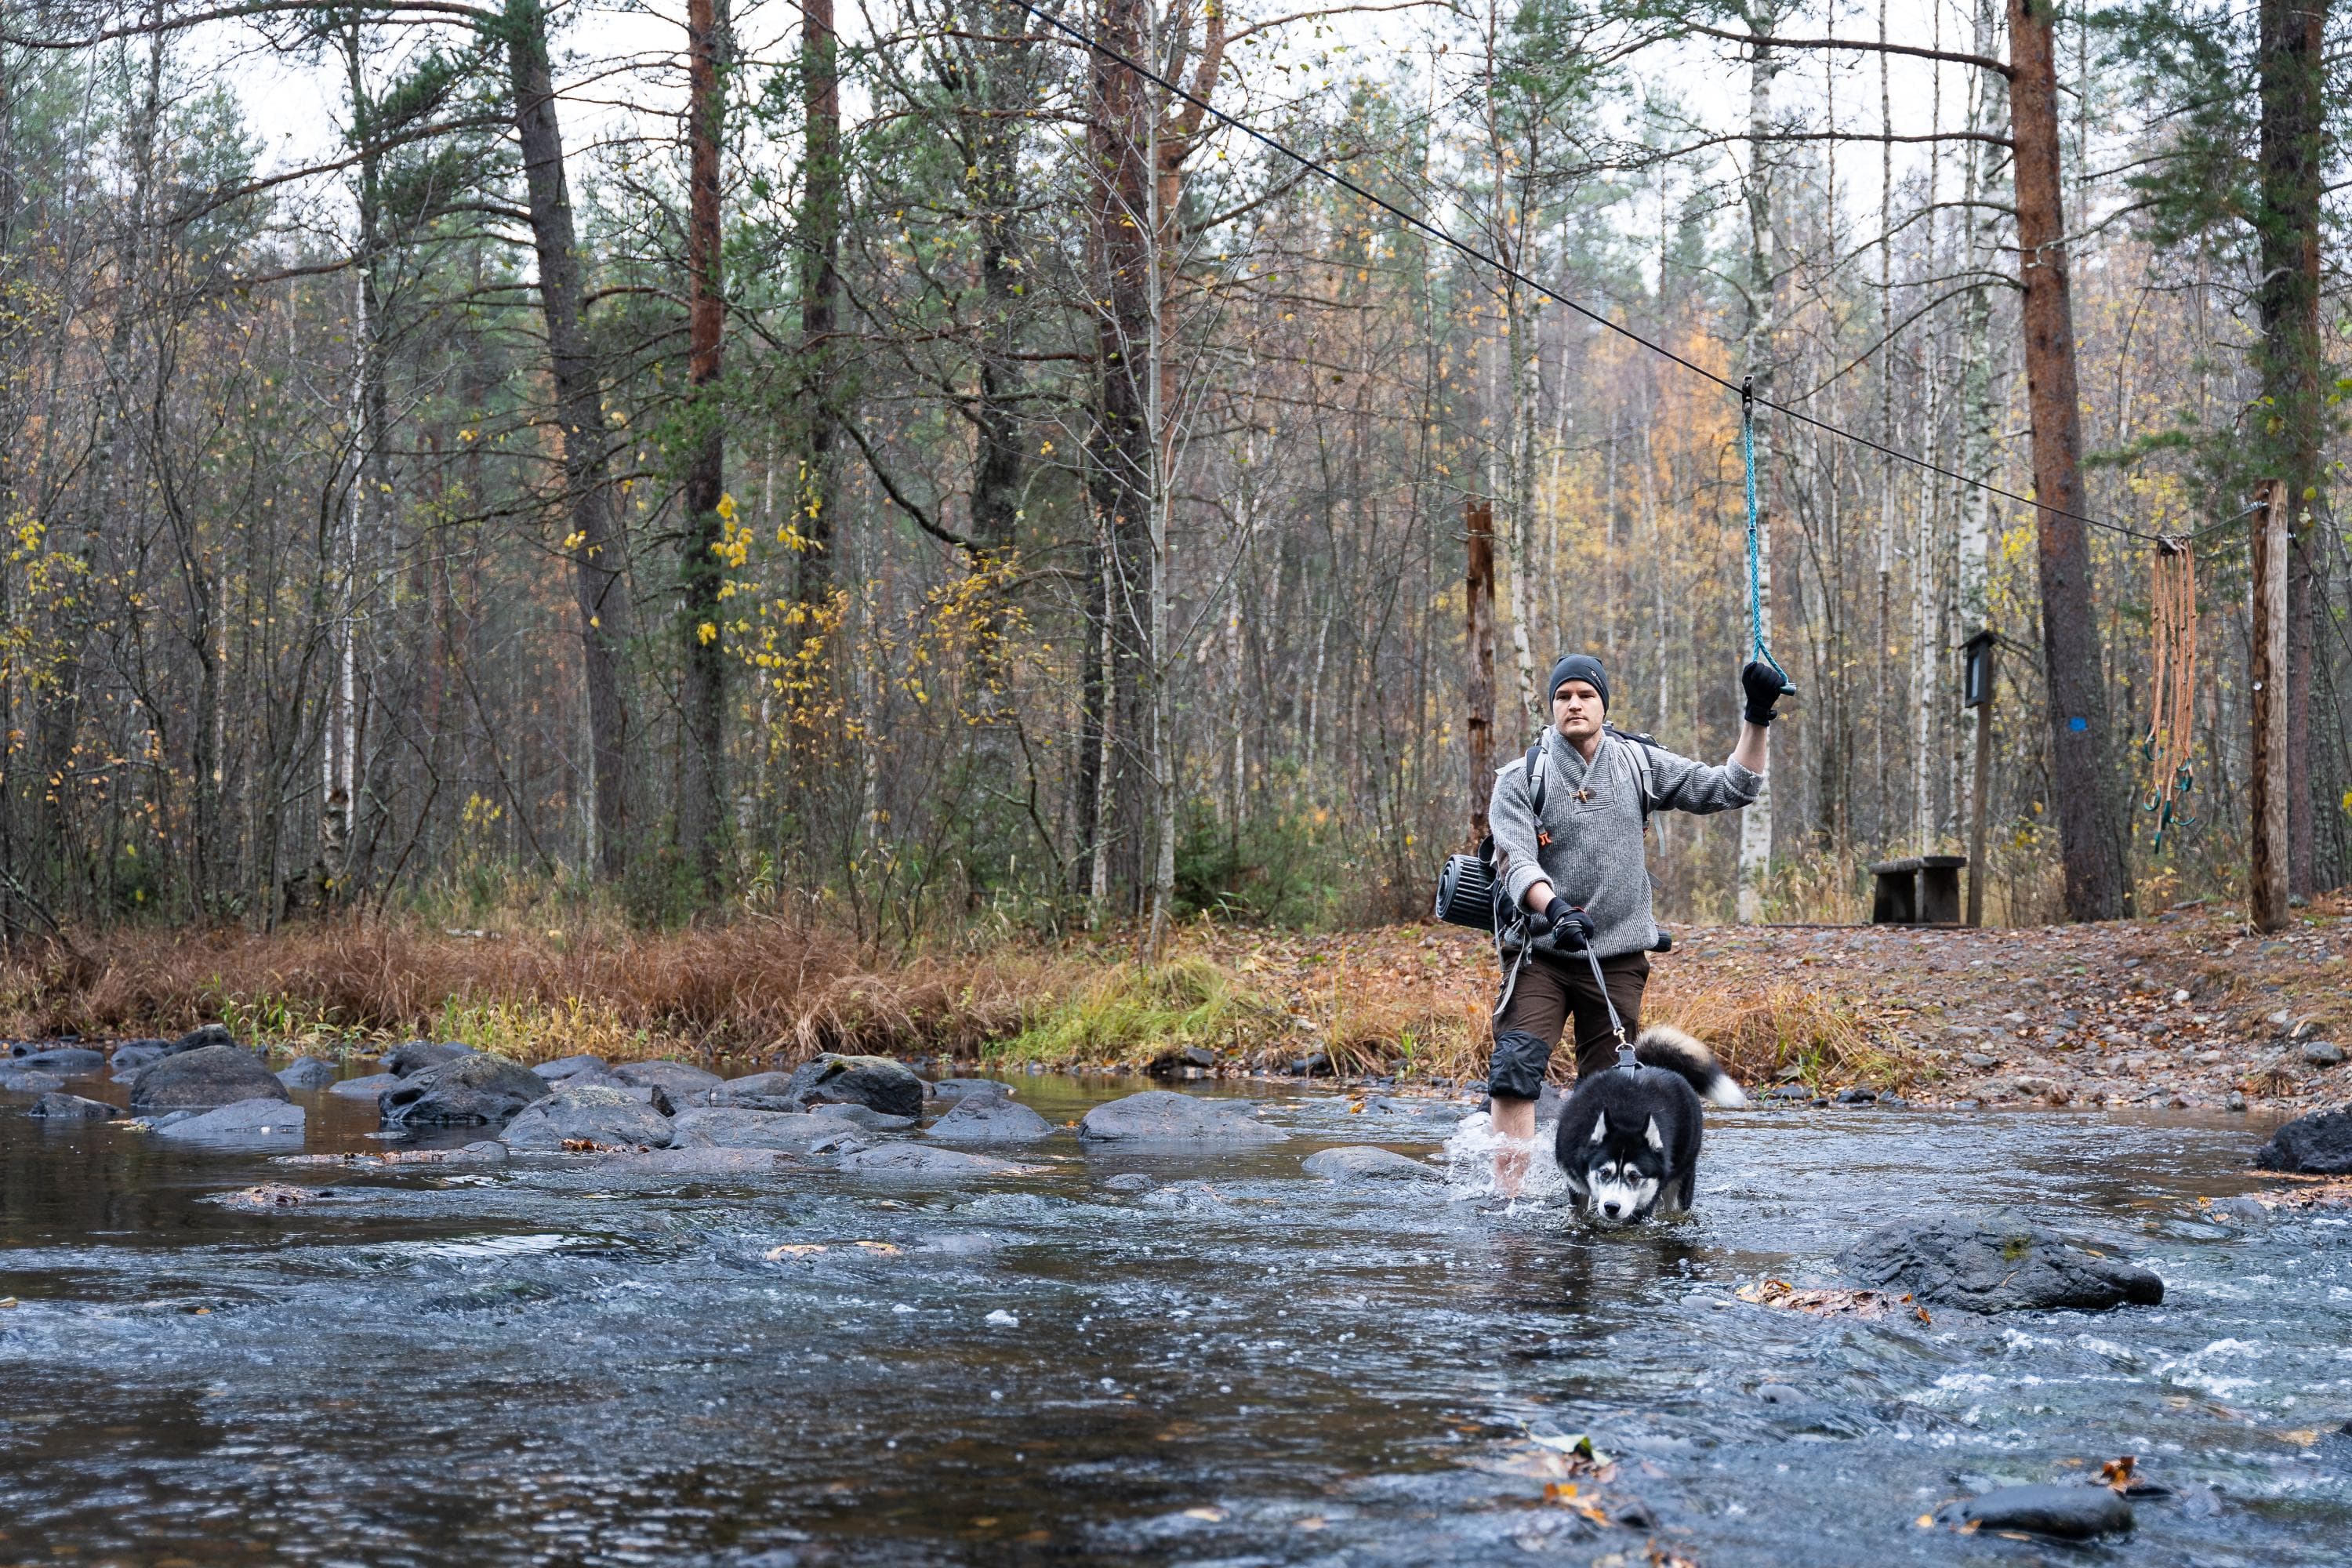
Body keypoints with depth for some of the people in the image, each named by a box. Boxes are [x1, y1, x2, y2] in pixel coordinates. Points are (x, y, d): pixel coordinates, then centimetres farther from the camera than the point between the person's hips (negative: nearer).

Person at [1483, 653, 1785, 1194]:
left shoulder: (1639, 764, 7)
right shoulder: (1521, 778, -1)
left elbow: (1730, 789, 6)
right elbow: (1515, 862, -14)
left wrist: (1756, 718, -6)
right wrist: (1554, 908, -33)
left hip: (1618, 960, 2)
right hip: (1541, 953, -2)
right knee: (1515, 1068, -20)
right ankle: (1506, 1195, -18)